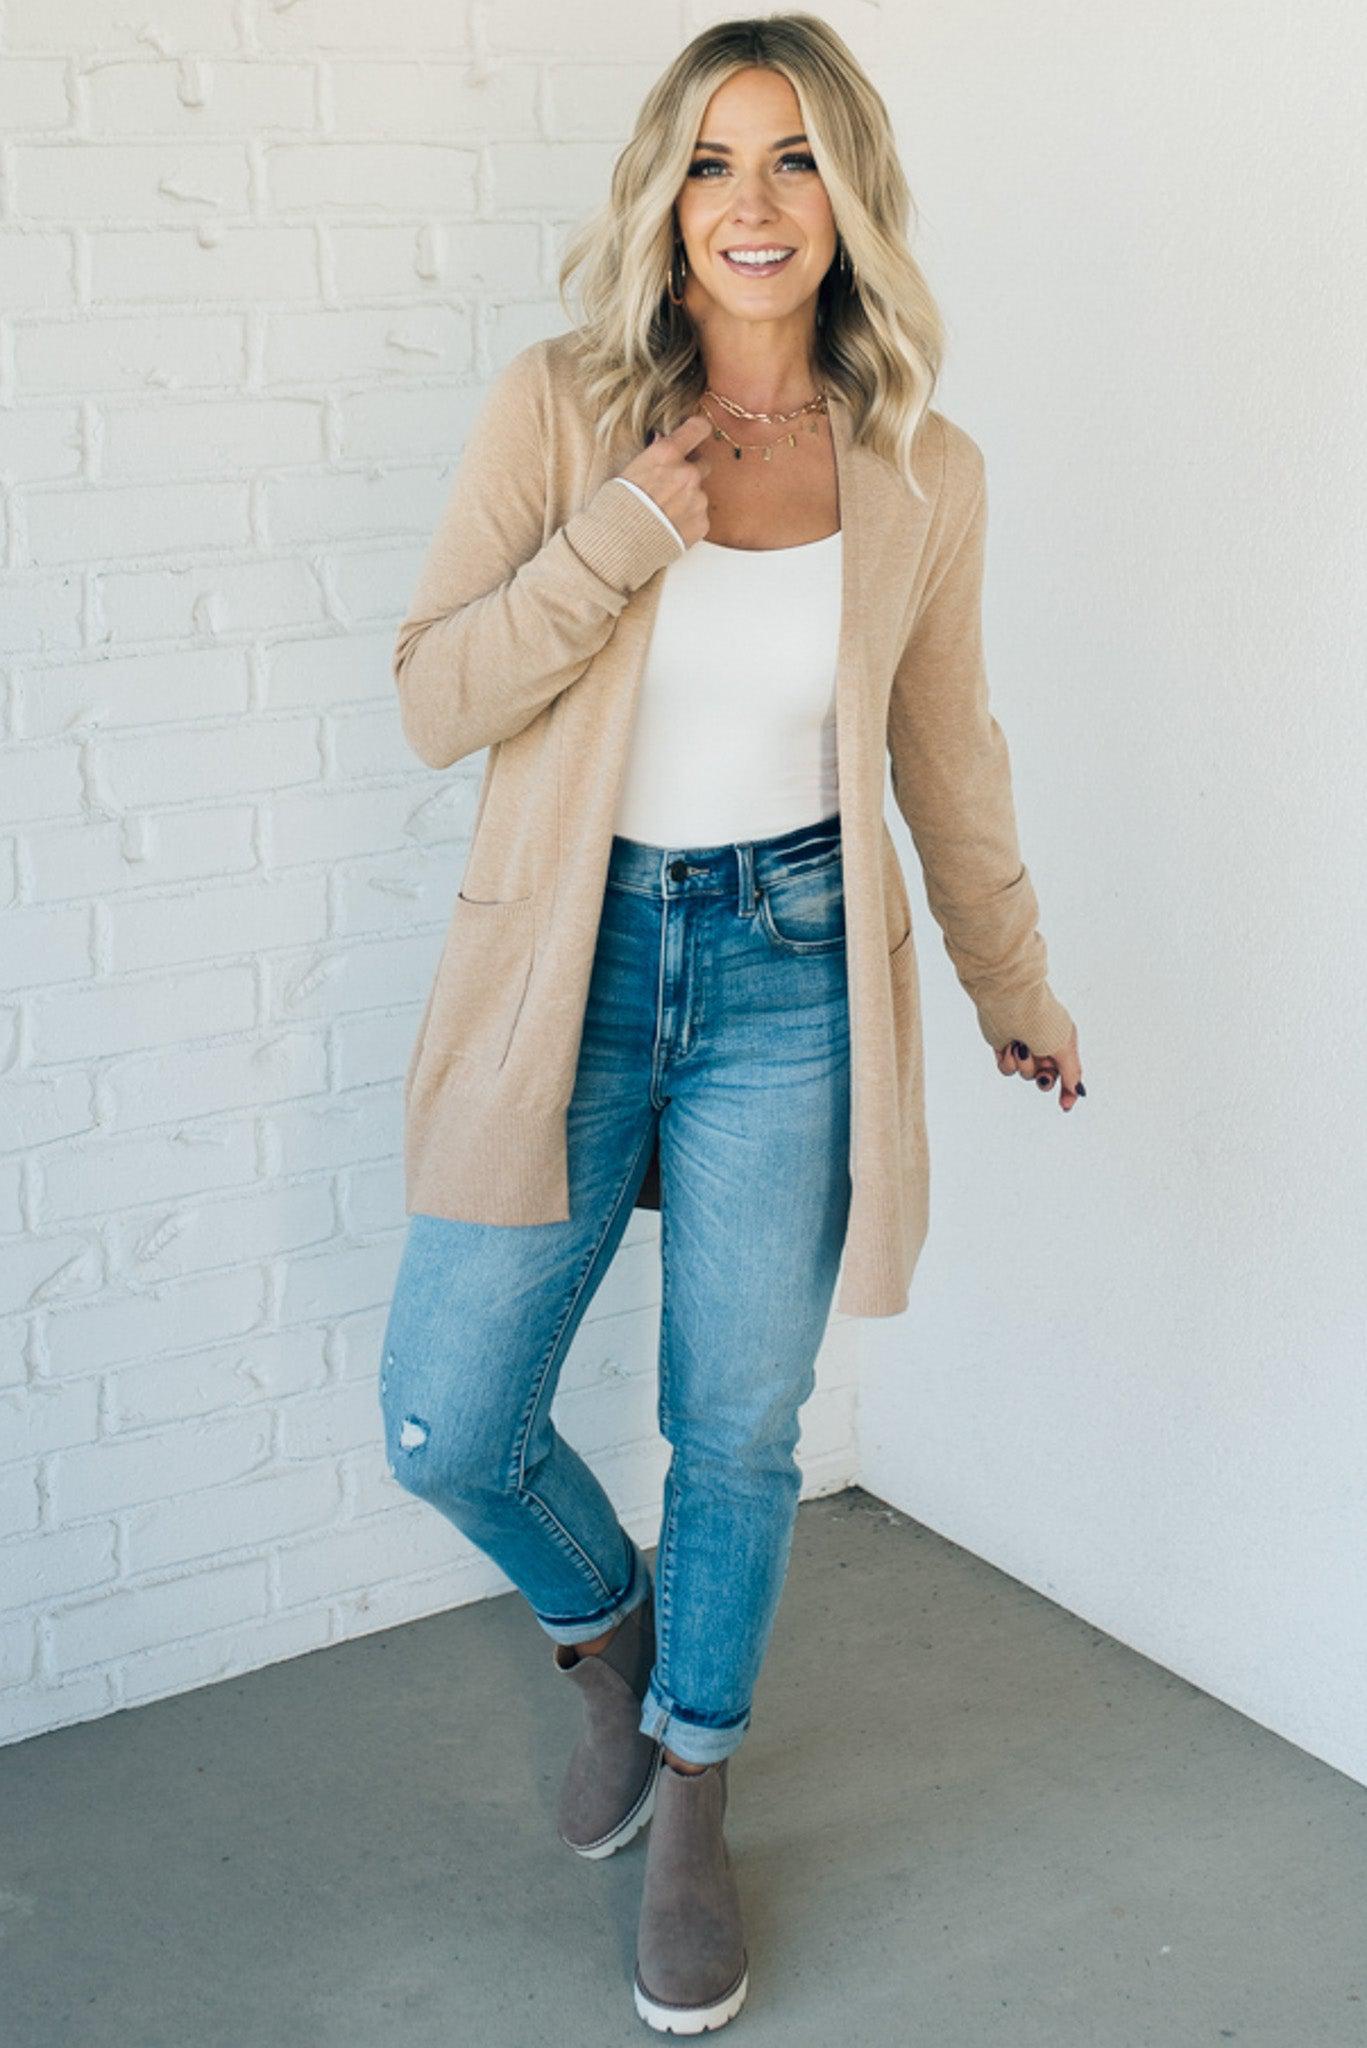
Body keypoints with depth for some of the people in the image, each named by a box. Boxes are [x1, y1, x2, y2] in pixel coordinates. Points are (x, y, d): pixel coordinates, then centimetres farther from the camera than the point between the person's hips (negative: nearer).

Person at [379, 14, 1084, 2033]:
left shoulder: (921, 470, -1)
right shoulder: (558, 407, -6)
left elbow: (946, 751, 11)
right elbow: (436, 698, -9)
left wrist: (1018, 990, 21)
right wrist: (627, 530, -21)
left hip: (793, 974, 1)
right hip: (573, 959, 0)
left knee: (740, 1431, 9)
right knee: (448, 1428, 0)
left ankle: (689, 1813, 33)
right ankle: (606, 1629, 35)